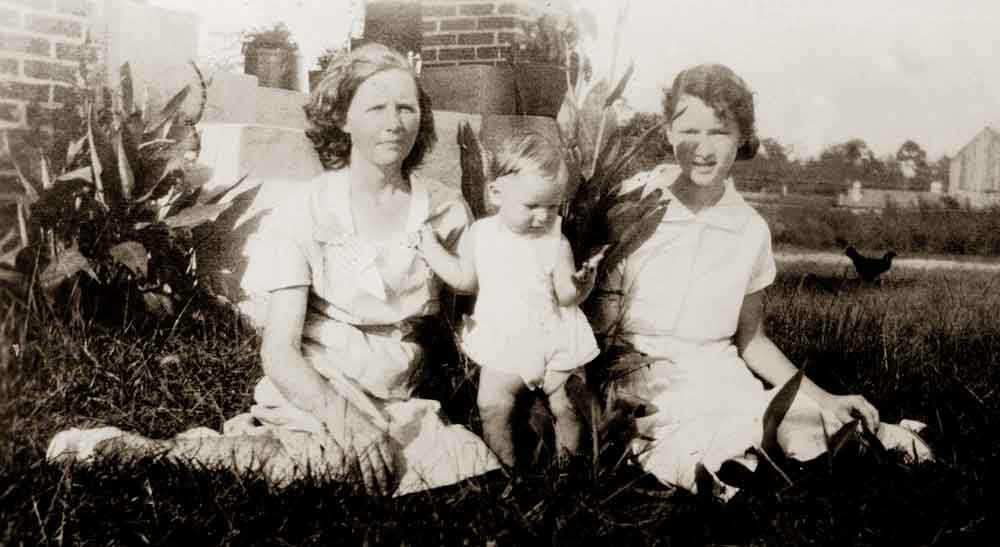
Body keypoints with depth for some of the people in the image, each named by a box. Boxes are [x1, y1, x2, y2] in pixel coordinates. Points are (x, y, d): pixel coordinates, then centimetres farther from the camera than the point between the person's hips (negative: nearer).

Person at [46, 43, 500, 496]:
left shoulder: (446, 210, 2)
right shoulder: (304, 215, -5)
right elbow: (279, 353, -9)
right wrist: (346, 422, -24)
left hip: (398, 406, 4)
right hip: (310, 399, -3)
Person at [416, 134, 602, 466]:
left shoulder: (555, 242, -13)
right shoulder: (480, 235, -6)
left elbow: (566, 296, -13)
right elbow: (467, 280, 8)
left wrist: (580, 285, -36)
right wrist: (432, 248, 4)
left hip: (553, 341, -2)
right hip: (503, 342, 2)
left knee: (566, 408, 4)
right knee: (491, 407, 0)